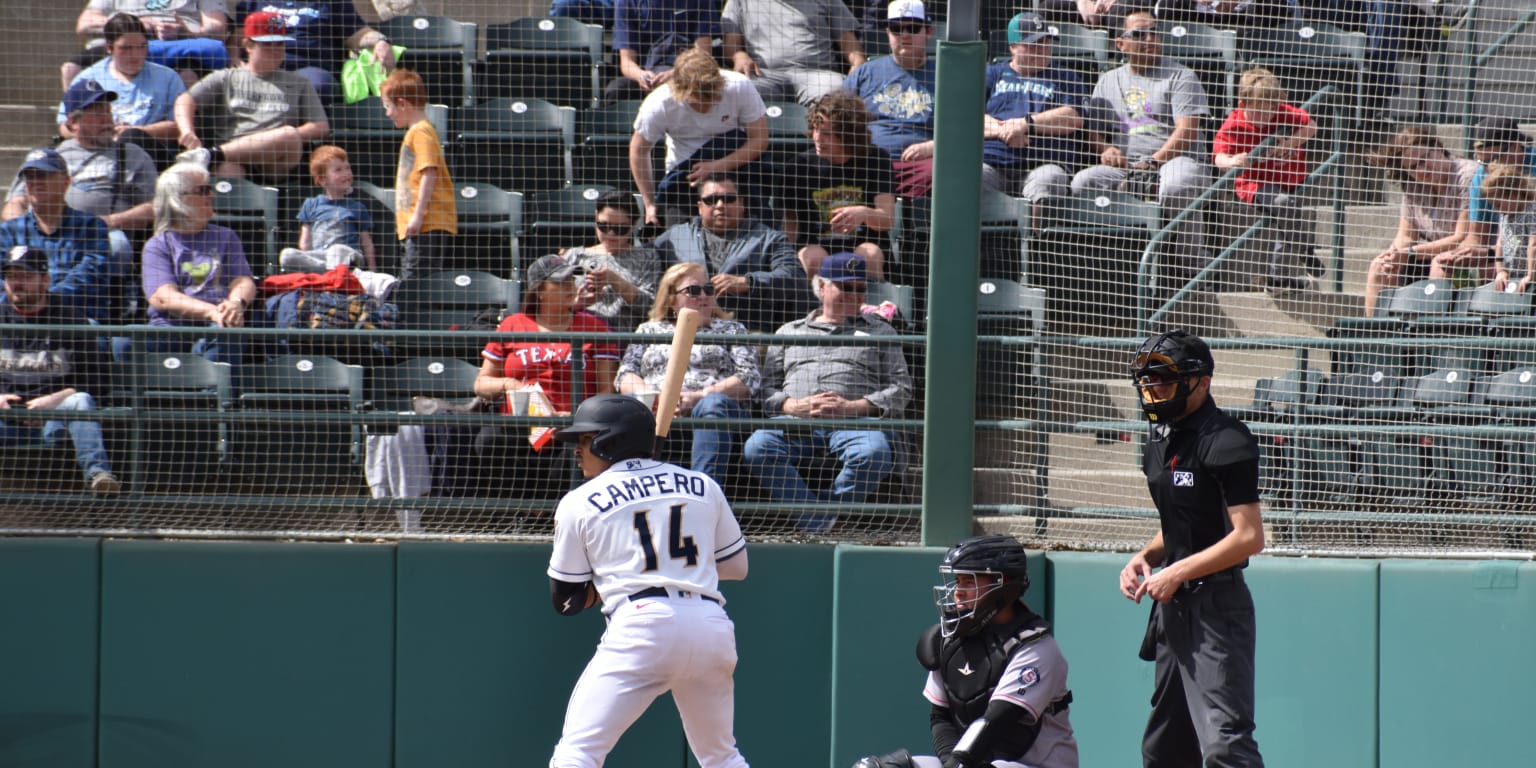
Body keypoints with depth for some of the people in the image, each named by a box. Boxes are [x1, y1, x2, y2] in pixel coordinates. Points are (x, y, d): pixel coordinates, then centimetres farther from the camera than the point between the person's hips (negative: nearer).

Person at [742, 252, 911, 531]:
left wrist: (853, 407, -6)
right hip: (795, 422, 1)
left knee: (876, 452, -38)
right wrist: (794, 406, -6)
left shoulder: (879, 332, 24)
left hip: (855, 421, -1)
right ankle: (815, 524, -35)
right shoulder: (789, 332, 28)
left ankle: (820, 518, -27)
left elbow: (901, 388, 12)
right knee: (757, 447, -32)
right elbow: (766, 386, 18)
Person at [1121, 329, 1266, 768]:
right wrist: (1145, 557, 4)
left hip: (1216, 605, -10)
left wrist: (1178, 572, -19)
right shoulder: (1161, 442, 14)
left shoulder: (1225, 442, -14)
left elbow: (1249, 537, -19)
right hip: (1173, 606, 10)